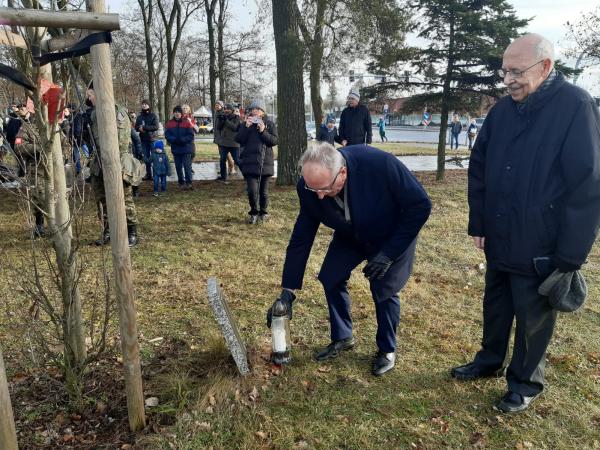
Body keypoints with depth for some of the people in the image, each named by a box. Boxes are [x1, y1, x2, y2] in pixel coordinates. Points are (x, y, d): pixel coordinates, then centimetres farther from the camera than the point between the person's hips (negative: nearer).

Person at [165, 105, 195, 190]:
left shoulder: (186, 123, -2)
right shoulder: (170, 123, 6)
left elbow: (190, 136, -6)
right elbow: (167, 135, 2)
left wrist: (182, 140, -19)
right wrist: (174, 140, -16)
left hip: (186, 148, -3)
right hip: (175, 149, 3)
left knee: (187, 166, -6)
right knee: (178, 167, 9)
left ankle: (189, 182, -2)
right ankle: (181, 182, 20)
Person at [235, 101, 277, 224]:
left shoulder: (269, 124, 4)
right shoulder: (245, 124, 8)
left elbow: (274, 141, -5)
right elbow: (239, 140, -3)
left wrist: (263, 131, -16)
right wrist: (246, 127, -12)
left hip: (265, 162, 0)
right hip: (250, 163, 0)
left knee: (263, 191, 7)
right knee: (252, 190, -10)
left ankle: (263, 213, 26)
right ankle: (254, 212, 13)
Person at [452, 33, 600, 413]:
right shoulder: (502, 110, 3)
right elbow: (478, 168, 9)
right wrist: (478, 223, 5)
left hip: (541, 246, -5)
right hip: (500, 239, 6)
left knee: (533, 318, 11)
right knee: (495, 306, 20)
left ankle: (526, 383, 32)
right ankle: (489, 362, 41)